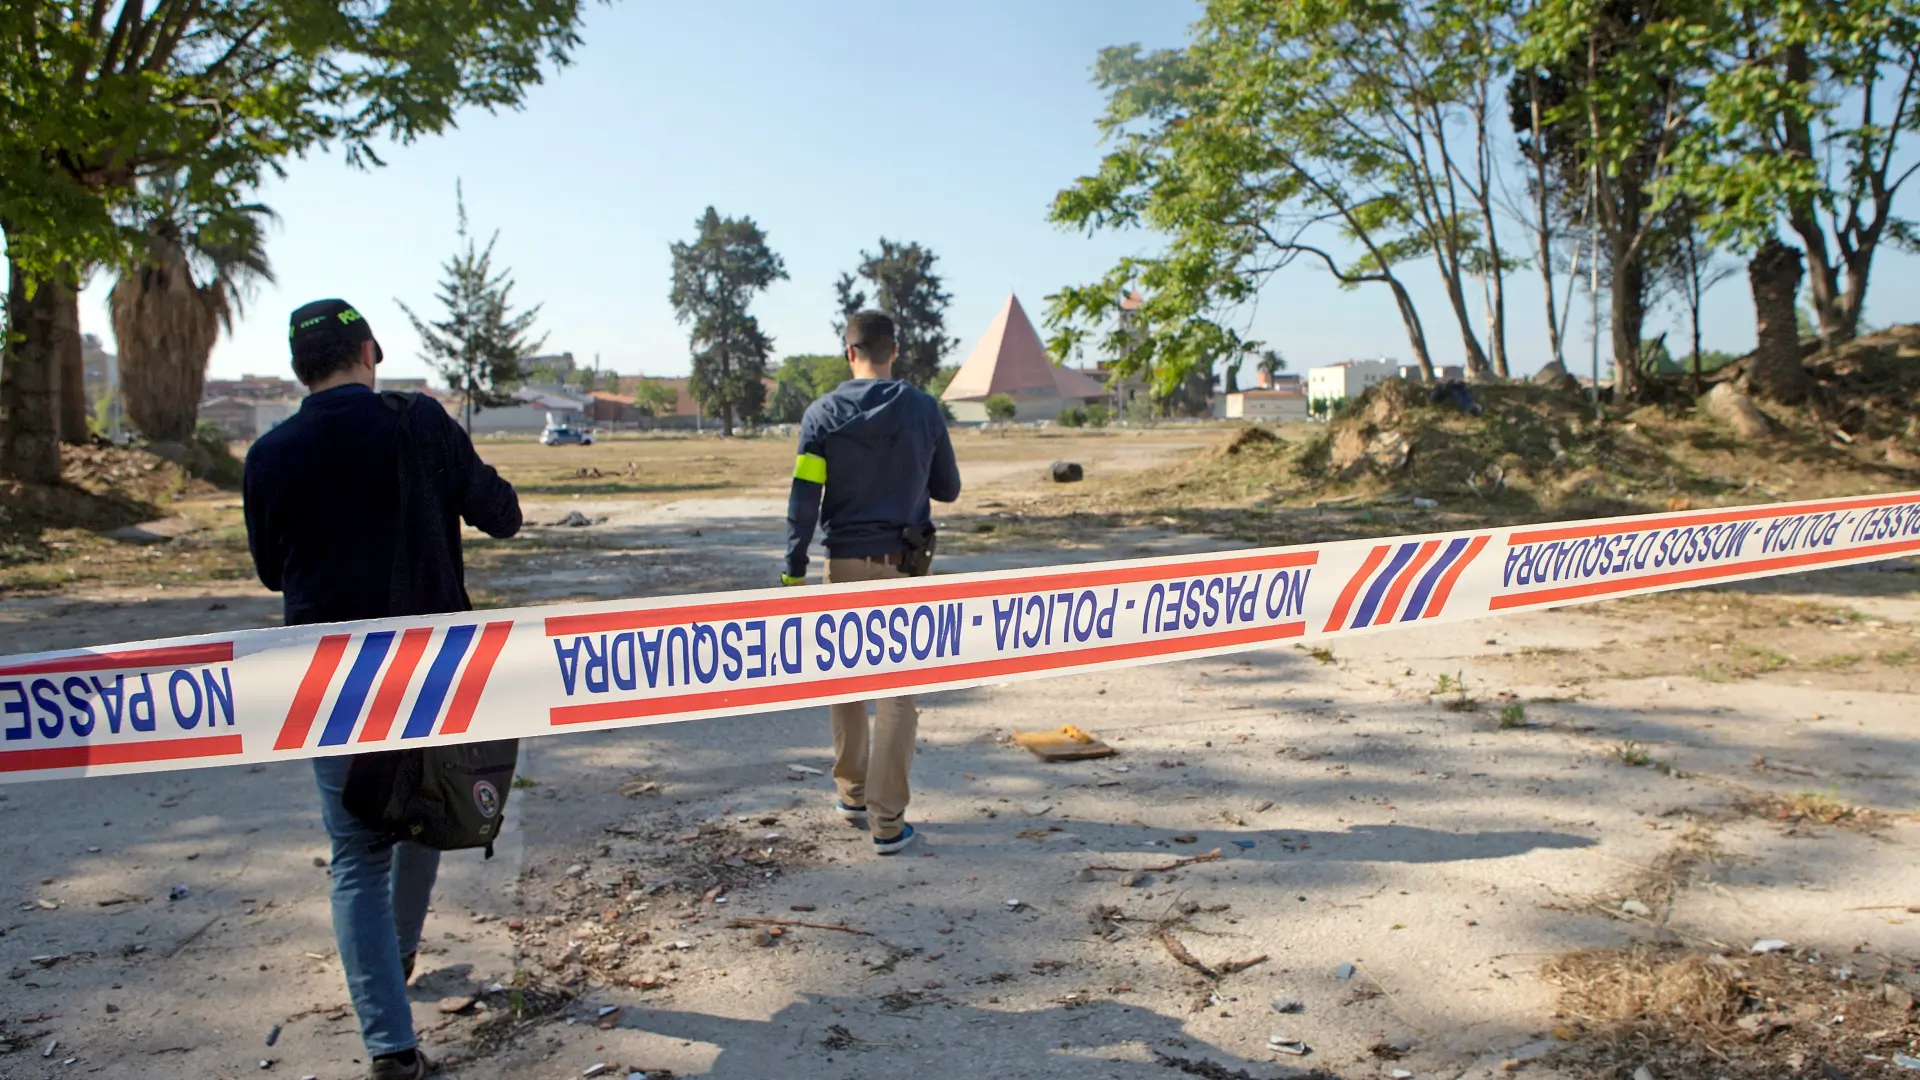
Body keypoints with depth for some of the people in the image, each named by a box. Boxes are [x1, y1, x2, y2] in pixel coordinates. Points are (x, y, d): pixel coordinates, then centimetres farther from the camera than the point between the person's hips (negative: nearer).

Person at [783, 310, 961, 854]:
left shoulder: (823, 414, -2)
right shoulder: (923, 409, -1)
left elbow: (804, 499, -7)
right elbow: (947, 490, 7)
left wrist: (793, 571, -5)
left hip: (844, 563, 1)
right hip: (902, 565, -1)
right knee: (897, 689, 2)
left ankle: (853, 793, 28)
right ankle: (887, 820, -1)